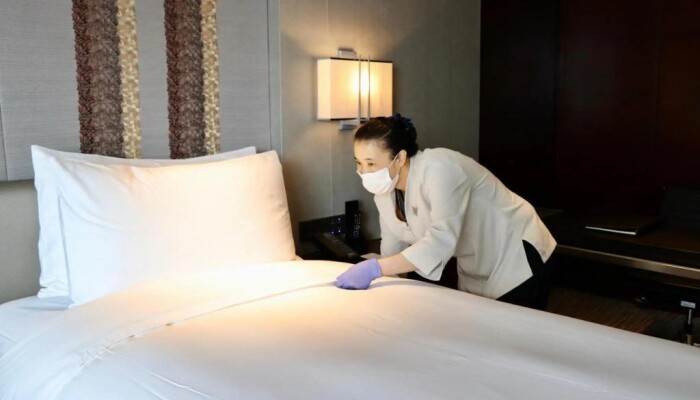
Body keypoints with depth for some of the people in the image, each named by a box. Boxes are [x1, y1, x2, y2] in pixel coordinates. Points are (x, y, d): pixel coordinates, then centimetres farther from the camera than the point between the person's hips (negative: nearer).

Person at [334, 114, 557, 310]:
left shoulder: (437, 169, -30)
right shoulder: (384, 192, -6)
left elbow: (441, 242, -41)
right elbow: (392, 246, 3)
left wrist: (373, 269, -43)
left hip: (518, 257, -7)